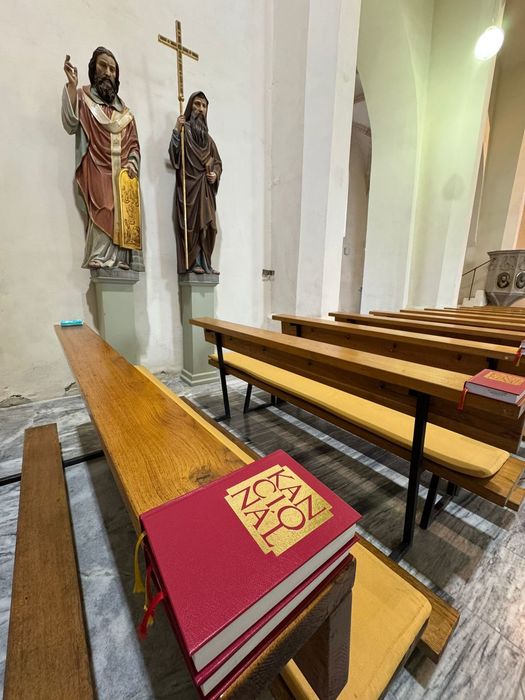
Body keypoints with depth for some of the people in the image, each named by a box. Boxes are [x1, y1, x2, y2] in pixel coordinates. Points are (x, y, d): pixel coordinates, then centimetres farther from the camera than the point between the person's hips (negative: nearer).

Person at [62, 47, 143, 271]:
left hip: (122, 170, 4)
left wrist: (132, 163, -3)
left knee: (123, 213, -8)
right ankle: (99, 259, -21)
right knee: (102, 210, -19)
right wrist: (72, 85, -8)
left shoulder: (124, 111, 24)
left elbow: (134, 143, 18)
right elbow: (71, 124, 1)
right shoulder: (83, 96, 14)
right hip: (97, 168, -3)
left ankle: (121, 259, -9)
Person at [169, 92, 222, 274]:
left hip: (206, 188, 6)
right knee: (192, 223, -8)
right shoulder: (184, 130, 4)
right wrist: (176, 130, -21)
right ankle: (193, 262, -3)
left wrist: (215, 173, 0)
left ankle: (205, 263, 6)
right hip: (190, 185, -6)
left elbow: (217, 161, 21)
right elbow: (174, 155, -9)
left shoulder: (207, 137, 21)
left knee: (207, 225, 2)